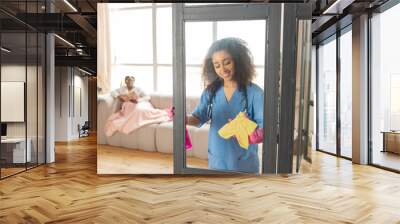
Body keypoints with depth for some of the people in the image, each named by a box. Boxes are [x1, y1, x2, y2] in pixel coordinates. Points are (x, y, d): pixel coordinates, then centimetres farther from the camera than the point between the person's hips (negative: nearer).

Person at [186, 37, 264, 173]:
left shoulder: (254, 92, -13)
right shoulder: (211, 91, 0)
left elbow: (265, 126, -15)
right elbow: (199, 118, 2)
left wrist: (253, 132, -37)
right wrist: (184, 118, -20)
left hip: (244, 163, -3)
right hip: (217, 160, 3)